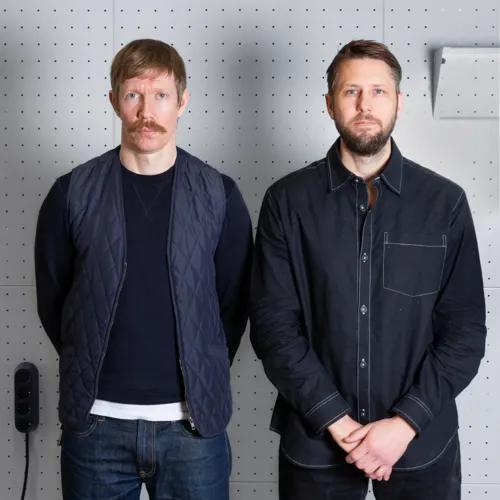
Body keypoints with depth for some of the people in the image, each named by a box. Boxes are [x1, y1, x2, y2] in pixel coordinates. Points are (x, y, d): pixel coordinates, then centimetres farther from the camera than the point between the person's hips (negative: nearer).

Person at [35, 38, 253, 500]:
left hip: (192, 422, 0)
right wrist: (94, 372, 9)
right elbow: (52, 298, 6)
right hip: (97, 422, 0)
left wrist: (204, 377, 6)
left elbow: (234, 302, 5)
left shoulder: (219, 195, 0)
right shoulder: (72, 194, -1)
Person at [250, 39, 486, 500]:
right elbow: (273, 324, -6)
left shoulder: (445, 202, -2)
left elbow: (466, 329, -2)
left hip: (421, 442, 1)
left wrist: (406, 422, -11)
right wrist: (338, 422, -12)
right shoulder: (287, 201, -3)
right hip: (315, 440, 0)